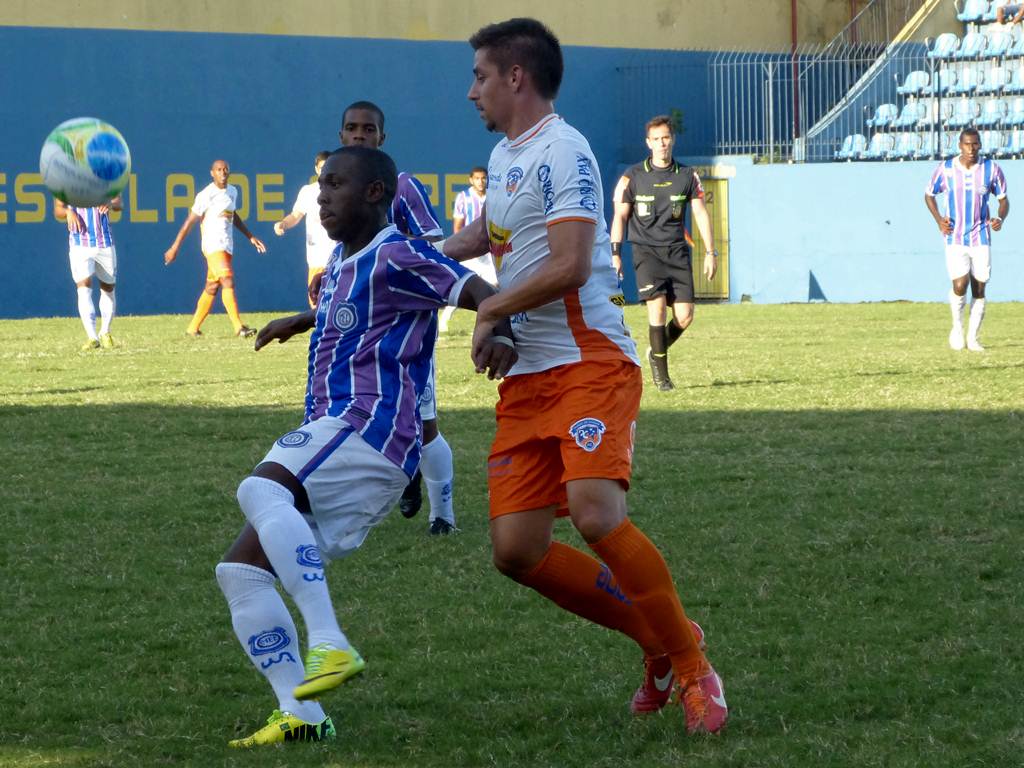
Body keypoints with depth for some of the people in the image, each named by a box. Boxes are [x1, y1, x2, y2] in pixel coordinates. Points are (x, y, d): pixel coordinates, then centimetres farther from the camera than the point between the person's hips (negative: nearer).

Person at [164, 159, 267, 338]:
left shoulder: (232, 192, 12)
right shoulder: (206, 195, -9)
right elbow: (190, 222, -7)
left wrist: (250, 237, 27)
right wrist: (174, 248, -7)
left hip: (227, 246, 7)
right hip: (213, 245, -7)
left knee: (212, 288, 10)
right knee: (228, 282, -19)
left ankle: (193, 328, 18)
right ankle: (239, 327, -25)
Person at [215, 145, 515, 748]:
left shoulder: (395, 257, -7)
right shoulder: (345, 263, 22)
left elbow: (481, 292, -18)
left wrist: (499, 332, -38)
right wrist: (302, 321, 56)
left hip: (370, 427, -10)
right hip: (334, 434, 10)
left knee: (260, 490, -36)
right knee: (240, 570, 2)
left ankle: (329, 646, -44)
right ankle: (301, 715, -5)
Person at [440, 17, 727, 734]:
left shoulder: (561, 151, -9)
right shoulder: (503, 156, 19)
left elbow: (569, 265, -20)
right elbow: (485, 233, 40)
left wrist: (490, 311, -7)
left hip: (589, 362, -9)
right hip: (526, 378, 9)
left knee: (596, 514, -27)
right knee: (516, 550, -2)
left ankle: (693, 667, -10)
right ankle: (658, 639, 13)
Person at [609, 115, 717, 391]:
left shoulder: (687, 176, 7)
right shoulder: (633, 177, 1)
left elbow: (701, 214, 9)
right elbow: (620, 216, 4)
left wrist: (710, 252, 4)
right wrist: (615, 254, -3)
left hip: (677, 251, 2)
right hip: (646, 251, -2)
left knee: (685, 316, -6)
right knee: (657, 307, -17)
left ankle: (656, 353, 22)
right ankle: (660, 371, -5)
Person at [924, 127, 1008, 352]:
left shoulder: (991, 169, -2)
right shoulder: (945, 169, -4)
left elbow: (1003, 199, 8)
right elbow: (929, 194, 11)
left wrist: (1000, 218, -14)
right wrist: (938, 219, -6)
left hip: (981, 238, 2)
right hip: (955, 238, -1)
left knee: (979, 289, 2)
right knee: (960, 285, -15)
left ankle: (973, 338, 15)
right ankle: (957, 326, 12)